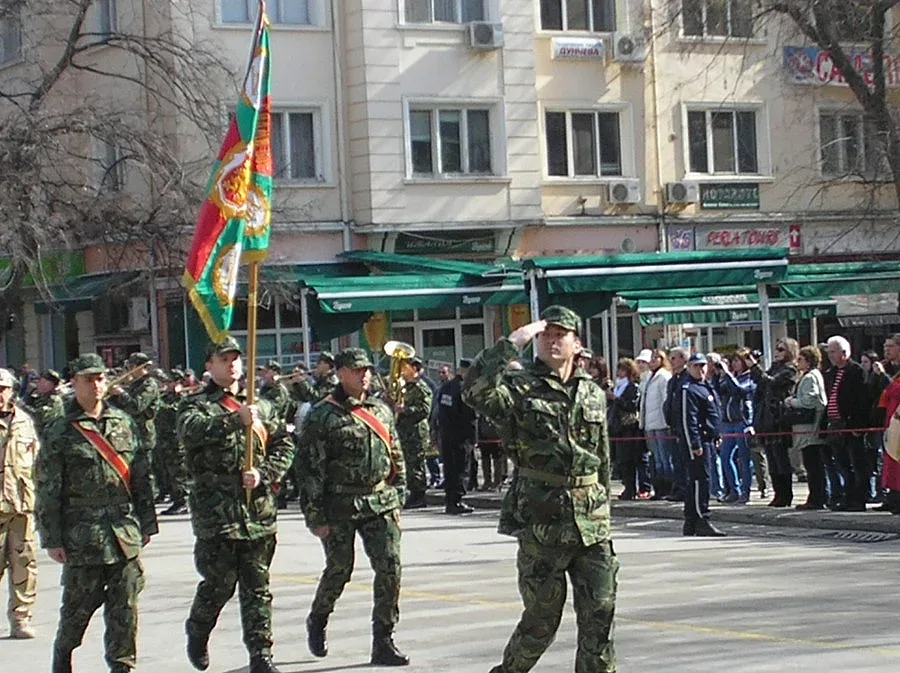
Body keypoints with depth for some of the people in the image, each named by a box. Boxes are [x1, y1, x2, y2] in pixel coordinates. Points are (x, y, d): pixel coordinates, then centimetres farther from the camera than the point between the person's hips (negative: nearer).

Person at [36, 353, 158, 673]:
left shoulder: (124, 423, 10)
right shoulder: (60, 432, -2)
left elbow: (141, 476, 15)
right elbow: (47, 490, -3)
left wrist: (146, 523, 13)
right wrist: (52, 538, -6)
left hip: (125, 532, 3)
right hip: (82, 535, -3)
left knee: (125, 605, 3)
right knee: (79, 602, 5)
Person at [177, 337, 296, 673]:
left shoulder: (261, 406, 16)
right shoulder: (198, 405, 1)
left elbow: (284, 445, 12)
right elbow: (190, 431, -22)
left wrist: (263, 474, -6)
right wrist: (235, 420, -33)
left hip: (259, 509, 4)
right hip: (216, 508, -4)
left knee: (257, 587, 3)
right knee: (219, 582, 0)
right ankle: (197, 633, 27)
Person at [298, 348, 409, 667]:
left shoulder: (381, 410, 11)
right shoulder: (322, 415, -6)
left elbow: (396, 457, 19)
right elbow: (310, 468, -8)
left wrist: (397, 497, 14)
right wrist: (315, 516, -10)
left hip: (380, 503, 4)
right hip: (340, 506, -4)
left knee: (389, 568, -6)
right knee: (339, 569, 7)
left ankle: (383, 642, 1)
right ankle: (317, 622, 36)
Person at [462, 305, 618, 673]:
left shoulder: (594, 393, 12)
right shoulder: (518, 387, -4)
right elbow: (475, 391, -26)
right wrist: (511, 343, -23)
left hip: (591, 525, 4)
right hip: (541, 523, -4)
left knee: (599, 615, 3)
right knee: (541, 619, 4)